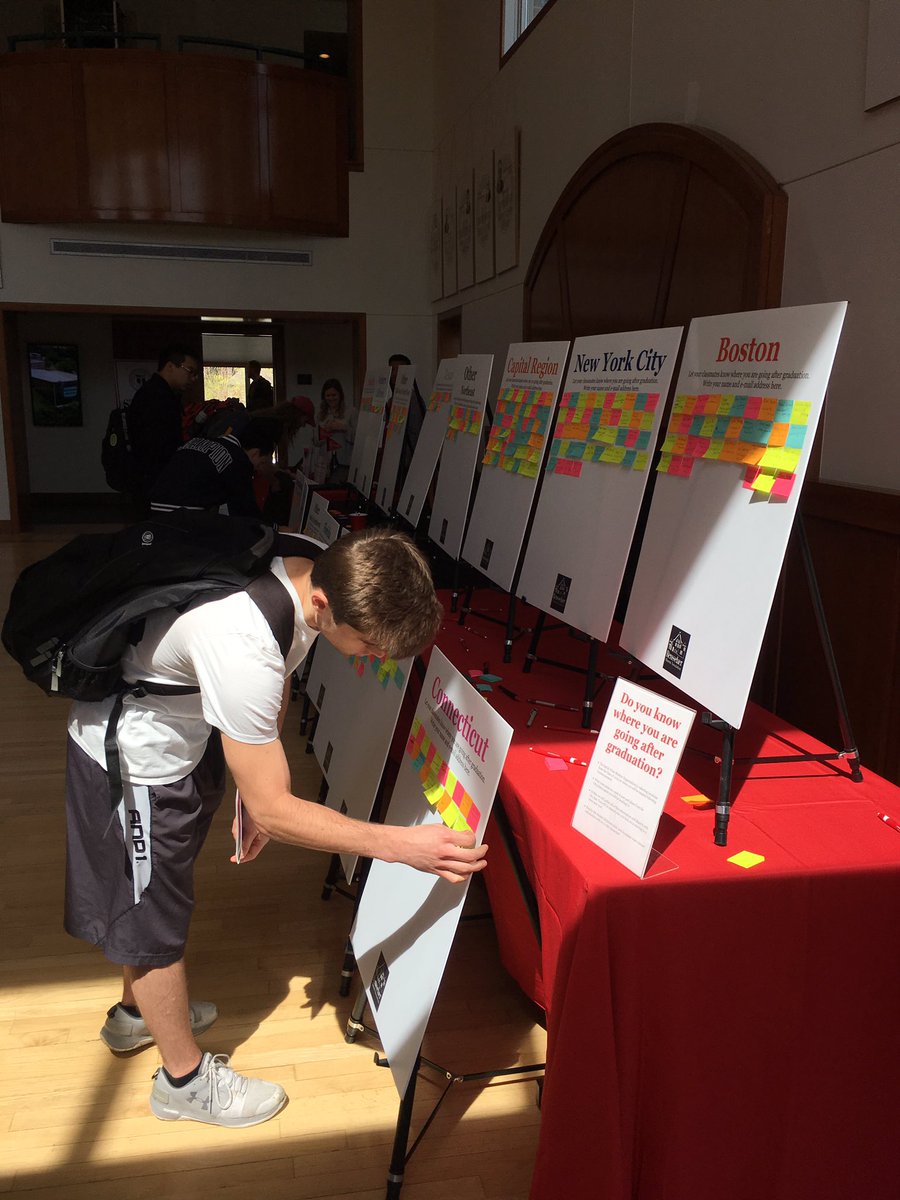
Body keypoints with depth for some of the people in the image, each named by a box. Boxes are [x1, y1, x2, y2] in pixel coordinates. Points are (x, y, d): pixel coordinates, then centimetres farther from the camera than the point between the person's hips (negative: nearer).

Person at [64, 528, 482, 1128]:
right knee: (156, 915, 11)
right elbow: (274, 810, -32)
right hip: (135, 759, -8)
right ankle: (185, 1078, 33)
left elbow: (271, 702, 2)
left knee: (154, 899, 27)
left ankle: (136, 1012, 52)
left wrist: (257, 795, 3)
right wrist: (404, 846, -34)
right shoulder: (243, 649, -43)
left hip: (182, 733, 8)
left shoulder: (310, 573, -17)